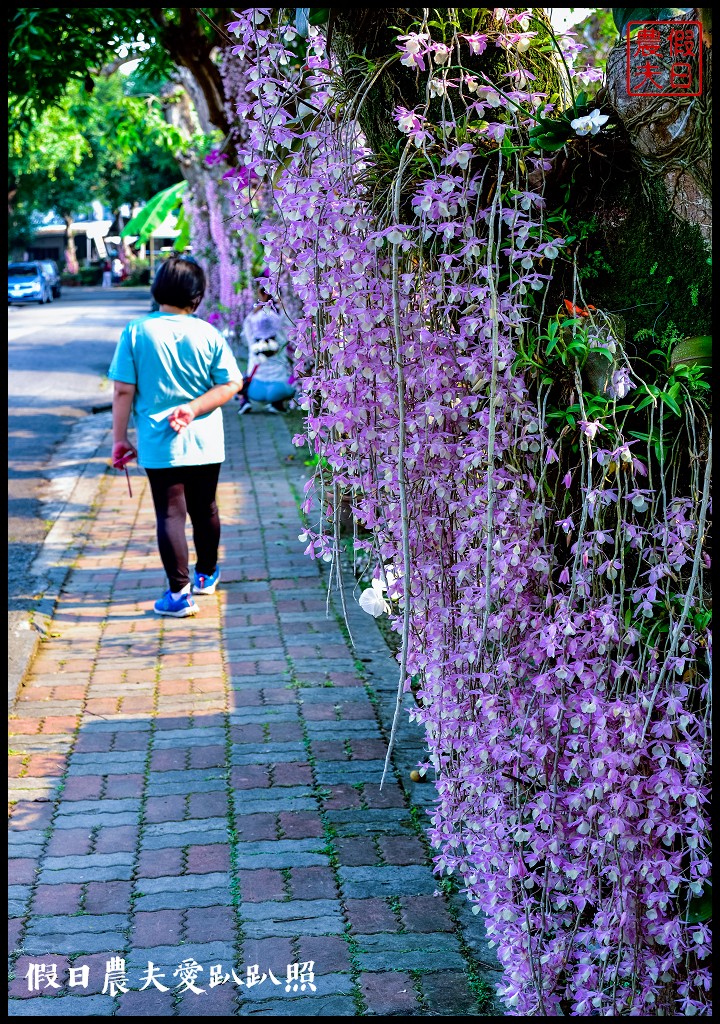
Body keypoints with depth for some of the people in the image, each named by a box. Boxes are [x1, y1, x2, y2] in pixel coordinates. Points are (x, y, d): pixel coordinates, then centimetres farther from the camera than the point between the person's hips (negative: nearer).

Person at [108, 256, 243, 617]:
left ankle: (179, 592, -6)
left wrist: (119, 438, 0)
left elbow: (123, 391, -8)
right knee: (205, 509, 19)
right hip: (205, 443, 2)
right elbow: (232, 383, -7)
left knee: (170, 514, 1)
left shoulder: (136, 332, -8)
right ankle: (206, 575, 37)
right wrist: (193, 409, -10)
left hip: (158, 444, -2)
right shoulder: (208, 333, -4)